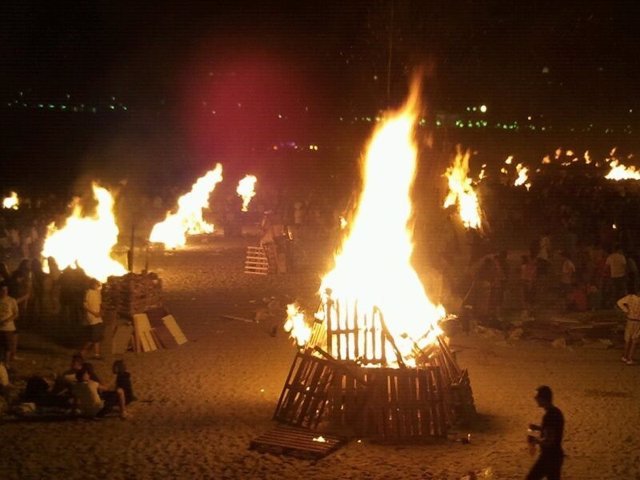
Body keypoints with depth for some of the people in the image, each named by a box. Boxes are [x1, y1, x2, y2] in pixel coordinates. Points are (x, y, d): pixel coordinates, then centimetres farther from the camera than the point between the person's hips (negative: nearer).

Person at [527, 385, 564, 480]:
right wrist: (538, 428, 12)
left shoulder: (549, 416, -23)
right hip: (556, 455, 9)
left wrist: (535, 440, -10)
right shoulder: (556, 412, 7)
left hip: (549, 457, -9)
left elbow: (548, 441, -26)